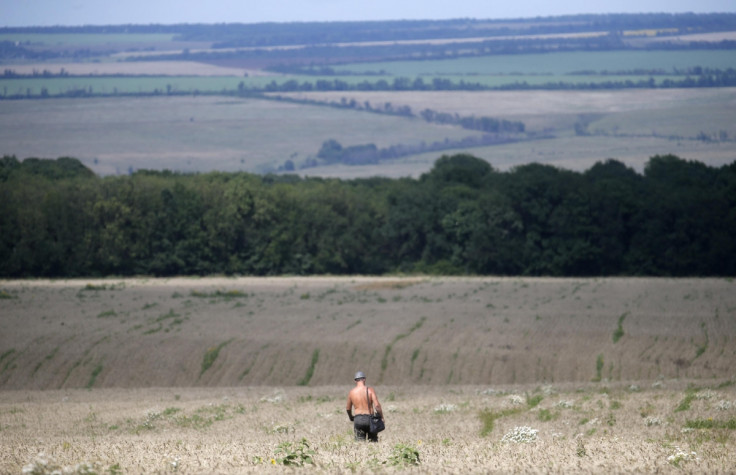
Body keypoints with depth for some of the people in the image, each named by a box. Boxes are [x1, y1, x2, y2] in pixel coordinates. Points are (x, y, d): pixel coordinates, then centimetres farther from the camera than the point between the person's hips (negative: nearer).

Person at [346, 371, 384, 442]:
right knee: (373, 441, 9)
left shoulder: (351, 392, 5)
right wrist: (381, 417, 0)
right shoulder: (370, 390, -4)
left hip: (358, 419, 1)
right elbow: (377, 405, -13)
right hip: (369, 418, -1)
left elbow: (348, 408, 16)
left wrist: (351, 417, 35)